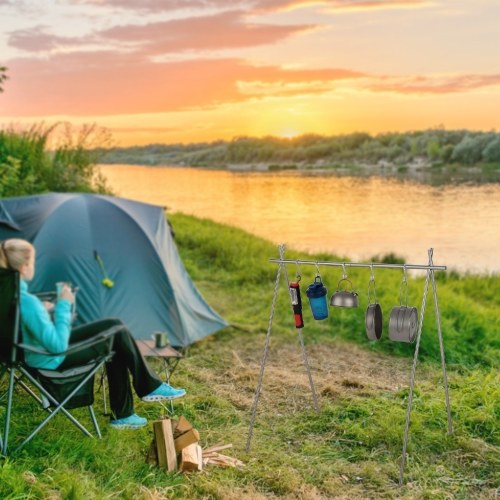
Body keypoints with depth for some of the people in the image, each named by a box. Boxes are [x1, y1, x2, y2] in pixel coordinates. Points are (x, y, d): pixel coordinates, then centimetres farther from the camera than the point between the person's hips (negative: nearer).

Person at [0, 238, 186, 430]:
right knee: (118, 334, -2)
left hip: (36, 351, 9)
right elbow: (58, 346, -29)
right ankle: (150, 387, 19)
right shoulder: (27, 302, -32)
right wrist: (63, 305, -22)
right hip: (52, 358, -9)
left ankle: (122, 414, 16)